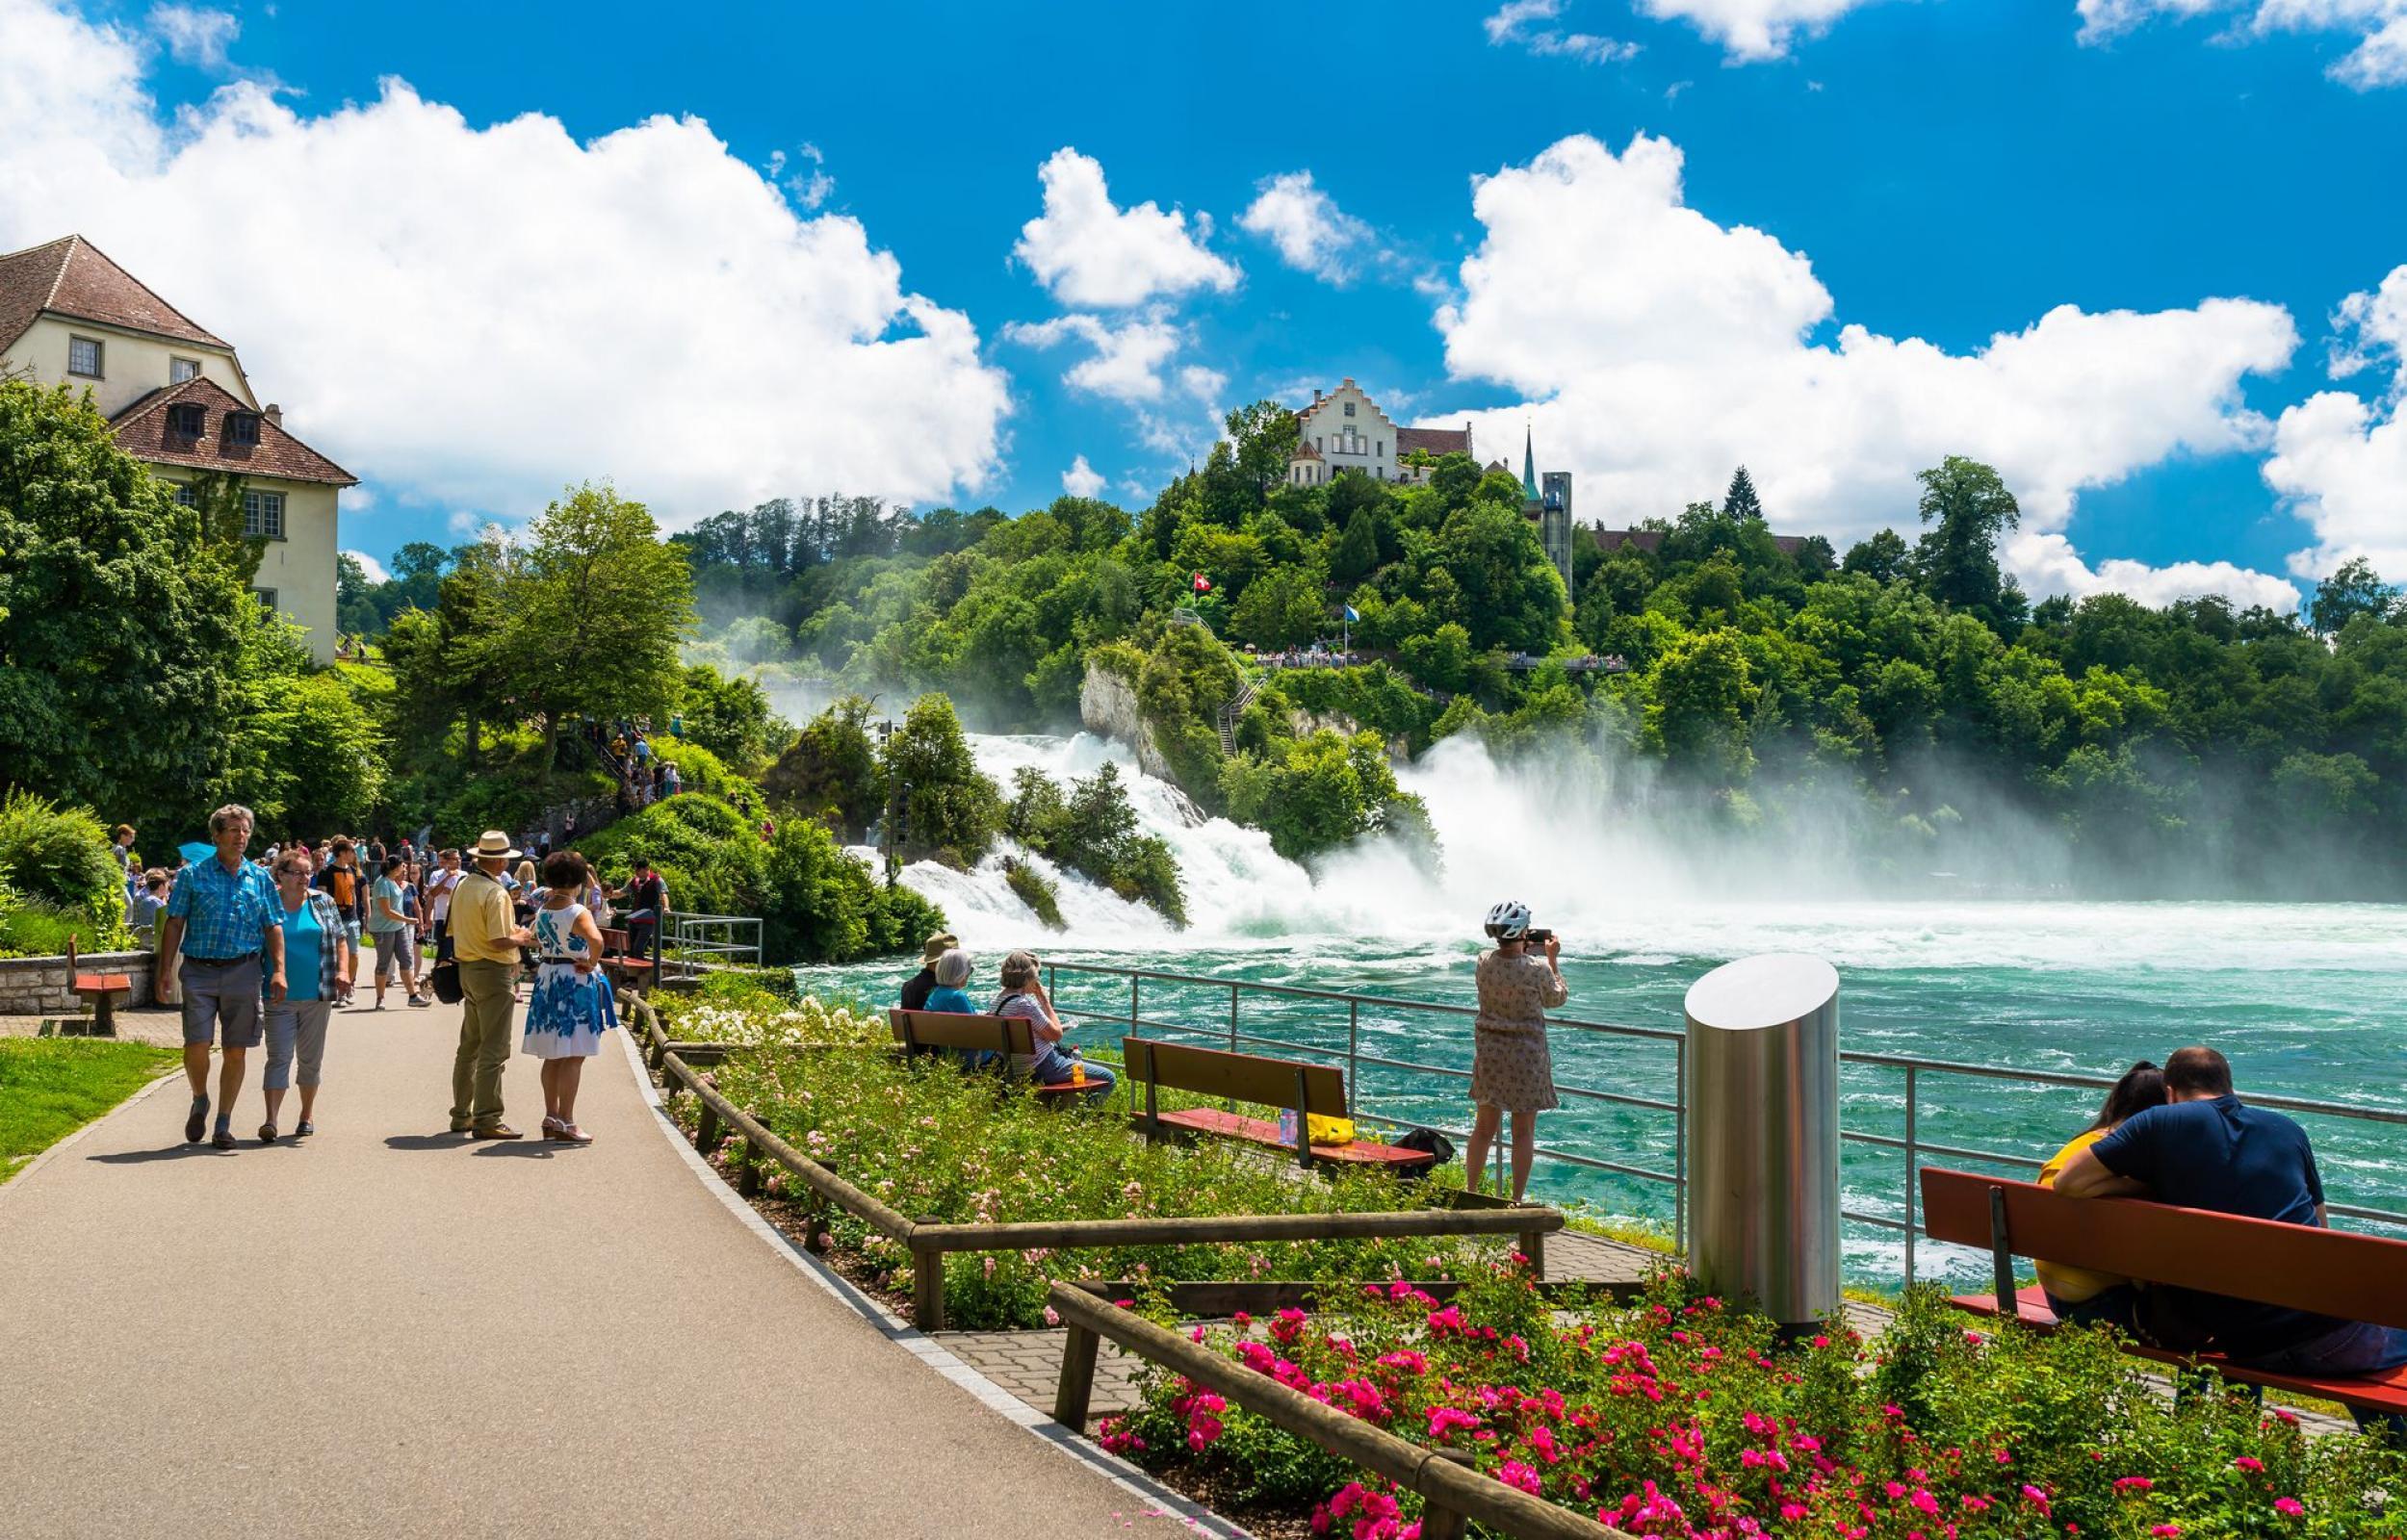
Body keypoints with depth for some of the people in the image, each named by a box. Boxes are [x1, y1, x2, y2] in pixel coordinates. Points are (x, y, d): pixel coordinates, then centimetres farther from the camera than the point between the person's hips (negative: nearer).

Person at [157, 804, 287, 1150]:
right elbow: (175, 923, 3)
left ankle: (224, 1124, 14)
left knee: (235, 1052, 4)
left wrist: (279, 970, -2)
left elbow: (273, 927, 9)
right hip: (199, 970, -2)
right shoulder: (194, 875, 4)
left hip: (243, 971, 2)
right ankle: (200, 1101, 21)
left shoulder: (259, 879, 9)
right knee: (196, 1045, -8)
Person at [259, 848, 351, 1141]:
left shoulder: (322, 903, 6)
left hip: (317, 996, 3)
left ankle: (307, 1116, 23)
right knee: (279, 1057, -8)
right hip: (279, 996, -2)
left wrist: (342, 970, -2)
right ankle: (271, 1120, -9)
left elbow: (340, 938, 13)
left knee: (311, 1058, 11)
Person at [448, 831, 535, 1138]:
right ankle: (487, 1121, -4)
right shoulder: (496, 893, -18)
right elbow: (499, 941, -24)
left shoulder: (461, 886, 9)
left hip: (467, 969, 9)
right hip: (493, 972, -9)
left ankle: (461, 1115, 24)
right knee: (493, 1050, -4)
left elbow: (454, 931, 15)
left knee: (469, 1046, 17)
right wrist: (522, 938, -4)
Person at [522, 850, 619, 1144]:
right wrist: (591, 964, -19)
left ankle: (551, 1117, 20)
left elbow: (537, 943, 23)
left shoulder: (542, 911, 7)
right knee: (573, 1057, -3)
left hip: (547, 980, 8)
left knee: (552, 1056, 14)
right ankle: (565, 1123, -3)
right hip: (576, 984, -8)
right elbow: (596, 940, -34)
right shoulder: (577, 912, -17)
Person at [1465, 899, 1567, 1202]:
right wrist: (1553, 959, 10)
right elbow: (1557, 998, 2)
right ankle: (1517, 1200, 11)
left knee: (1484, 1126, 15)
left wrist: (1520, 949, 17)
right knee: (1524, 1131, 7)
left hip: (1489, 1051, 4)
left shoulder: (1484, 961, -7)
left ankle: (1470, 1192, 23)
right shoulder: (1537, 969, -18)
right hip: (1526, 1055, -4)